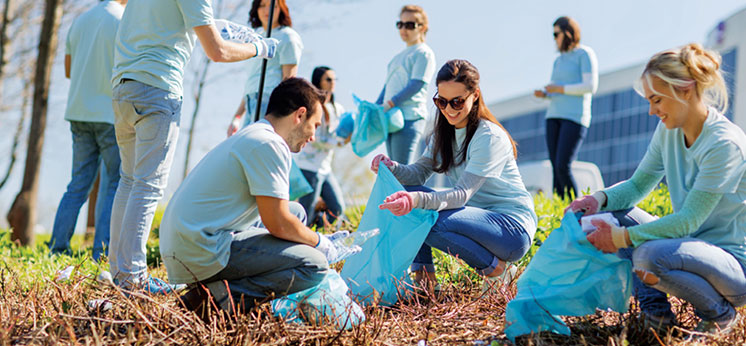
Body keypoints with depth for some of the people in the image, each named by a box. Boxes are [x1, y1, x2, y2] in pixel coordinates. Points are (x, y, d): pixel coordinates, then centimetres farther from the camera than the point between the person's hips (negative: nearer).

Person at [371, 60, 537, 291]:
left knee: (432, 222, -31)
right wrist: (392, 167, -23)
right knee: (406, 194, -8)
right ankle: (422, 272, -3)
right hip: (478, 215, 8)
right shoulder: (444, 132, 7)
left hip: (513, 224, -8)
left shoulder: (489, 137, -19)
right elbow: (419, 172, -1)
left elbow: (463, 194, -27)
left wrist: (418, 200, -43)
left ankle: (490, 264, -10)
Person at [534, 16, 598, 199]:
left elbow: (591, 86, -12)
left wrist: (559, 88, -10)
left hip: (575, 116, -8)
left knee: (563, 167, -17)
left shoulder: (585, 54, -2)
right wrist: (544, 94, 5)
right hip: (554, 116, 8)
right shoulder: (559, 60, 20)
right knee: (555, 168, -1)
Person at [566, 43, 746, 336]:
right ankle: (655, 308, 0)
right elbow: (638, 185, 10)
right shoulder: (669, 131, 1)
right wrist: (600, 198, -11)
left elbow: (688, 220, -25)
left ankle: (720, 313, -7)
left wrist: (623, 238, -27)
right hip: (693, 243, 8)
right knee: (612, 213, -1)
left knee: (649, 256, -34)